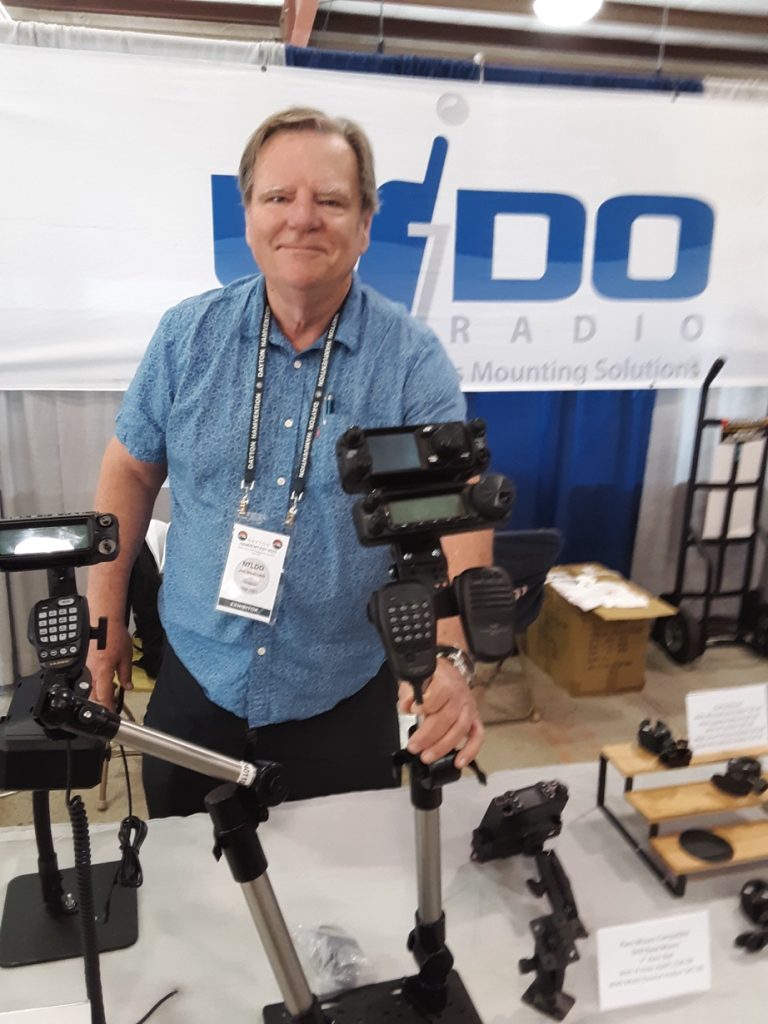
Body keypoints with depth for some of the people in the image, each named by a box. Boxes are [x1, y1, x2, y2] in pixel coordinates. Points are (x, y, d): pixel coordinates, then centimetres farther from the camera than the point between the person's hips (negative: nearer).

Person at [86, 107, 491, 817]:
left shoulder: (413, 358, -12)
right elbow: (131, 471, 4)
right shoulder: (187, 334, -5)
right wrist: (105, 618, 5)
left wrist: (451, 659, -33)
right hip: (197, 679, 3)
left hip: (345, 697, -1)